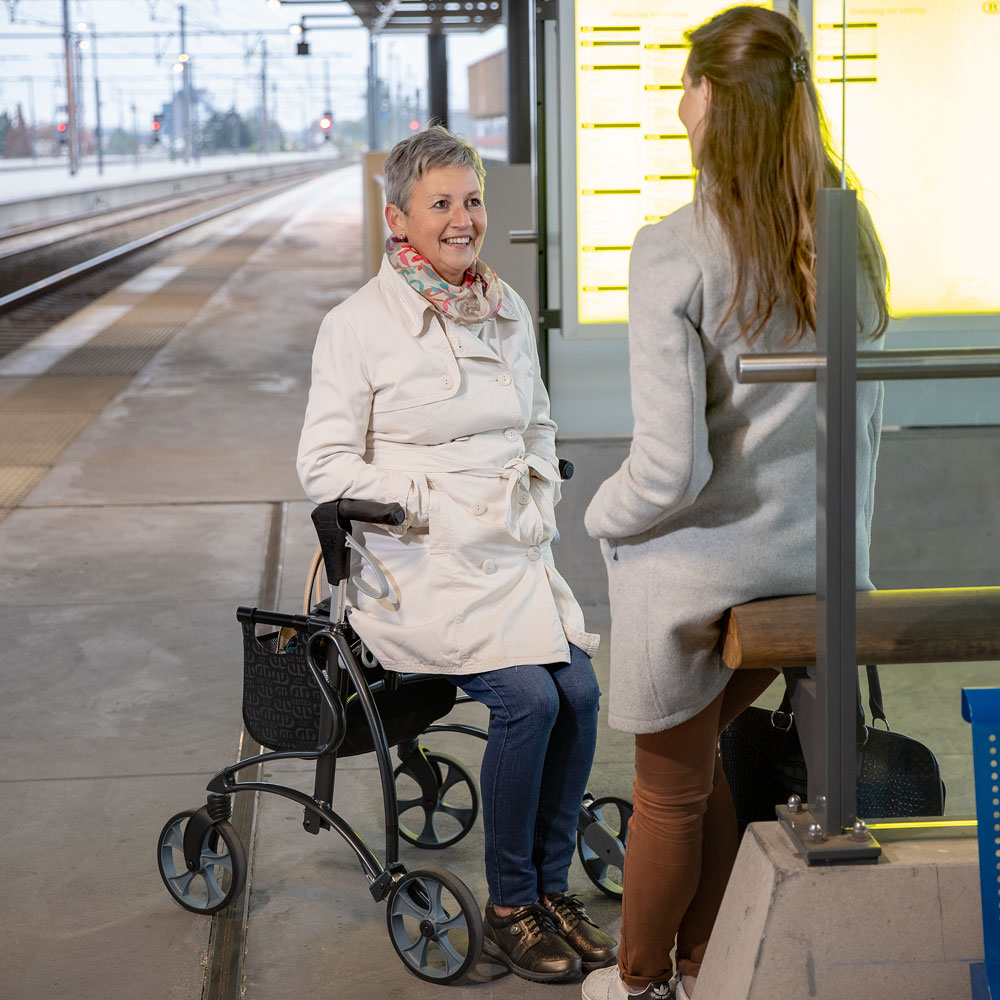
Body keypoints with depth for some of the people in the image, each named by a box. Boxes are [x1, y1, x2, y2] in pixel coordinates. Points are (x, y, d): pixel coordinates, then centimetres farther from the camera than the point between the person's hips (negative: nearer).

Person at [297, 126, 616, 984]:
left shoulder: (508, 310, 13)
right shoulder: (357, 325, -5)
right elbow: (326, 465, -6)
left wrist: (538, 506, 7)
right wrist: (434, 504, -13)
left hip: (515, 553, 6)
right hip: (419, 566, -5)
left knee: (580, 687, -16)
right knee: (528, 695, -23)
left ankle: (552, 886, 3)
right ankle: (509, 907, -3)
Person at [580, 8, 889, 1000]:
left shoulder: (673, 252, -22)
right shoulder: (849, 240, -2)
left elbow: (671, 469, -23)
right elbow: (863, 421, 7)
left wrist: (604, 515, -3)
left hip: (694, 567, -6)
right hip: (810, 563, 6)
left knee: (671, 790, 15)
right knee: (706, 761, 26)